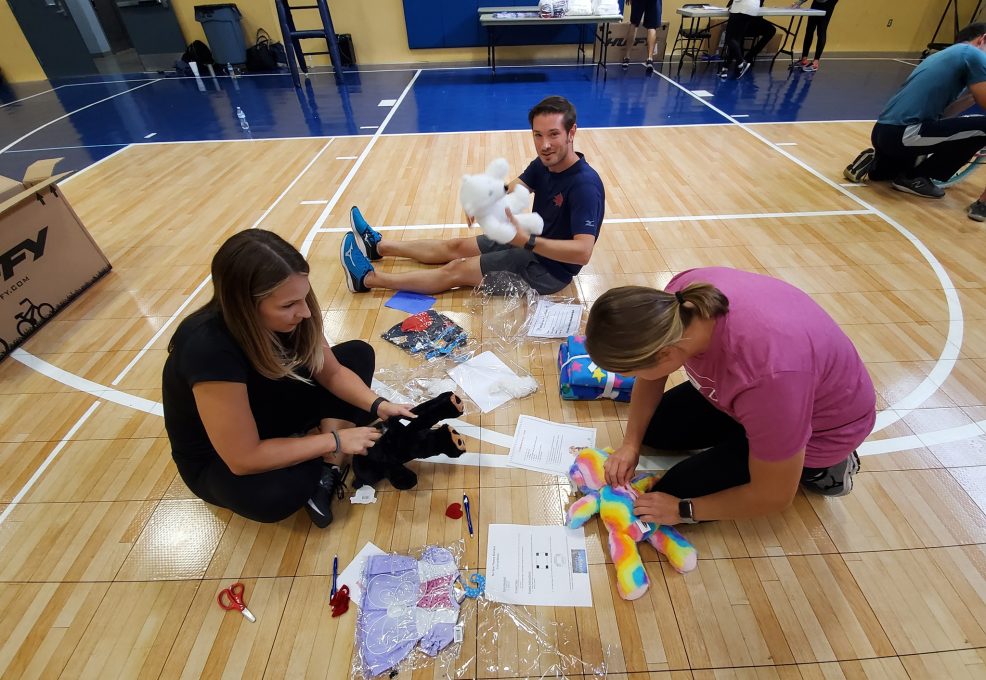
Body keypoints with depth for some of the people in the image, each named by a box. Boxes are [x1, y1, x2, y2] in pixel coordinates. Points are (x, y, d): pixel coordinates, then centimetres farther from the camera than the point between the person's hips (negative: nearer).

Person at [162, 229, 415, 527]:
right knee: (273, 494, -38)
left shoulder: (287, 316, -19)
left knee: (359, 354, -4)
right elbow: (245, 459, -32)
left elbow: (332, 372, -6)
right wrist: (335, 441, -27)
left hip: (271, 409, 7)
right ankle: (328, 461, -3)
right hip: (217, 459, -6)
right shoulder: (209, 347, -38)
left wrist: (378, 405, -22)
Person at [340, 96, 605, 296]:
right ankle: (378, 246, 31)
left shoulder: (584, 185, -28)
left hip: (549, 268, -8)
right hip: (532, 244, 8)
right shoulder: (543, 164, -2)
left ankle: (368, 278, 8)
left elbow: (583, 251, -36)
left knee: (457, 270, -5)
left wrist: (527, 241, -45)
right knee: (455, 247, 14)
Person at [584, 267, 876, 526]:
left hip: (820, 425, -6)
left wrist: (683, 510, -16)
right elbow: (649, 375, -6)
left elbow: (774, 496, -26)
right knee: (653, 428, 11)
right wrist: (630, 443, -11)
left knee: (676, 491, -7)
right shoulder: (680, 298, -28)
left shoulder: (766, 376, -45)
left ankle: (815, 467, 7)